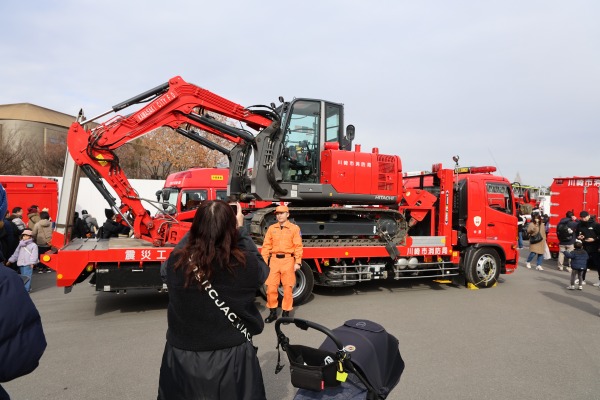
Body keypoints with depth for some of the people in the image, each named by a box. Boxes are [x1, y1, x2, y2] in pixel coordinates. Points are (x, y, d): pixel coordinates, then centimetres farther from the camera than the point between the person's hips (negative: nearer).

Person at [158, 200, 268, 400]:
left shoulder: (176, 263, -17)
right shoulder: (244, 265, -22)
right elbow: (261, 268, 2)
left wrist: (200, 226, 9)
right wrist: (240, 230, 7)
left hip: (182, 358, 2)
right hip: (233, 358, -1)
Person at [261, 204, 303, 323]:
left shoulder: (294, 228, 2)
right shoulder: (271, 228, 11)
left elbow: (298, 246, -3)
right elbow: (266, 246, 7)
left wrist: (297, 262, -9)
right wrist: (264, 262, 0)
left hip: (288, 260, -2)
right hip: (274, 260, 3)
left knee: (288, 288, 3)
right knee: (271, 287, 2)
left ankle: (286, 312, 16)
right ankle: (272, 312, 17)